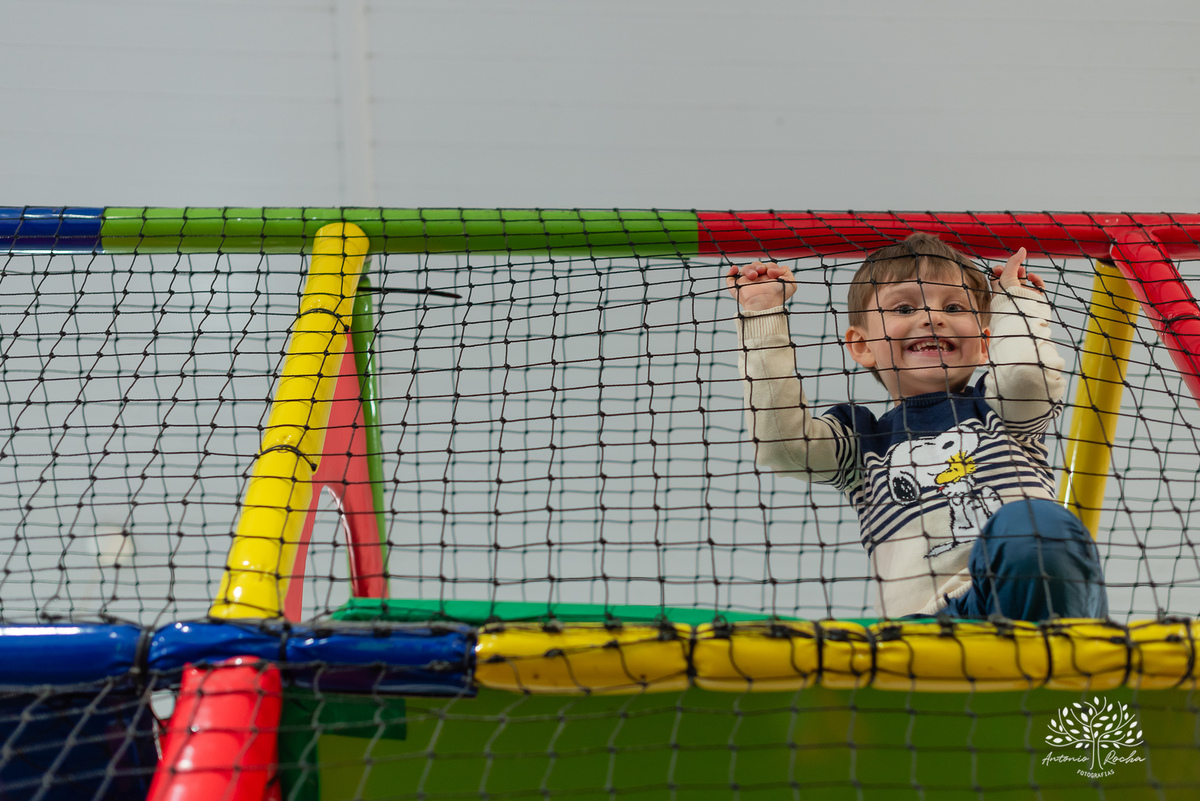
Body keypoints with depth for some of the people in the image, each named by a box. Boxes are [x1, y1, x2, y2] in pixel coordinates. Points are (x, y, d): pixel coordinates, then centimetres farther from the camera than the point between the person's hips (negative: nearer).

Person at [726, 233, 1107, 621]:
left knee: (1030, 521, -34)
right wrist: (763, 316, 9)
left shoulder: (996, 406, 24)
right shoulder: (861, 437, 25)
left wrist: (1014, 298, 20)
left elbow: (1029, 375, -1)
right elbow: (779, 441, 7)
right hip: (932, 614, -1)